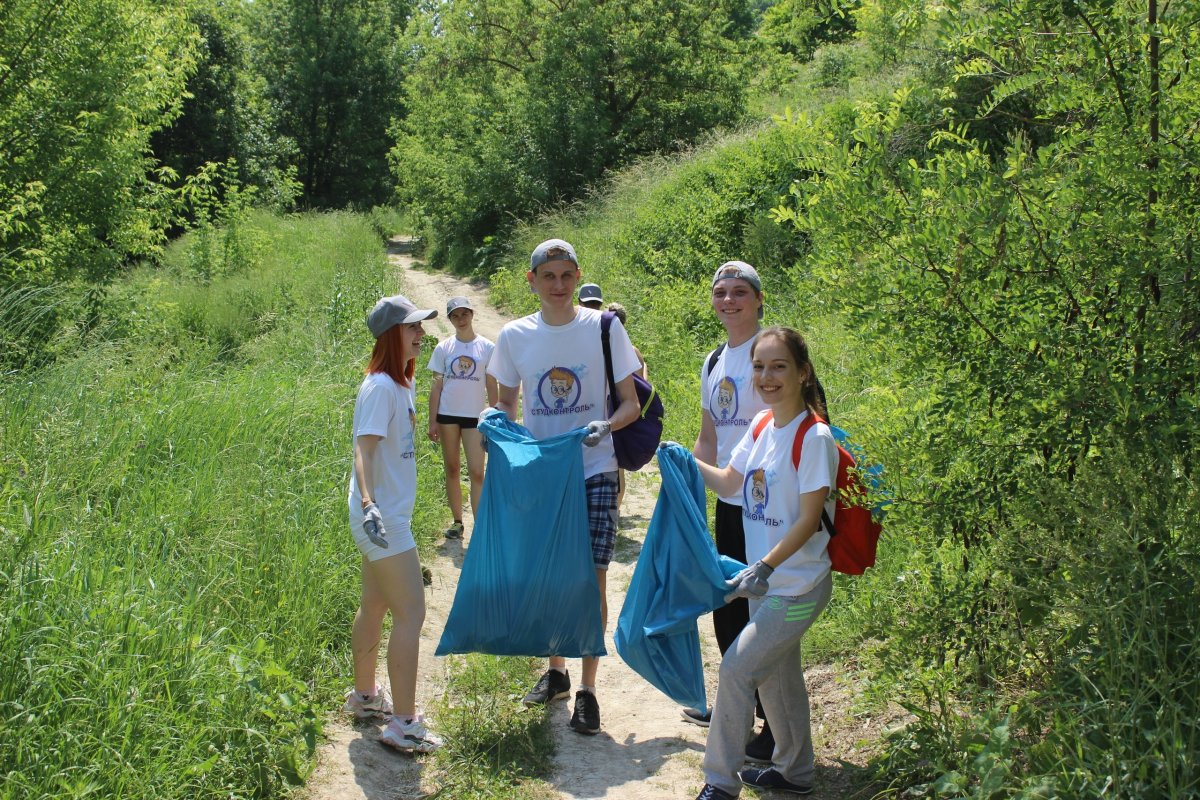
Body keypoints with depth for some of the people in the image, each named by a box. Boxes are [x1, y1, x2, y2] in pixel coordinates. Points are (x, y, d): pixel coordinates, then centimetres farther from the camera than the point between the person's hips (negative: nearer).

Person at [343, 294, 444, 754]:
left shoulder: (399, 384, 10)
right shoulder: (381, 388, -19)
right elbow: (363, 449, -29)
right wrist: (368, 503, -43)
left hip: (388, 515, 10)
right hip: (382, 517, -10)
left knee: (375, 605, 19)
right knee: (410, 612, -8)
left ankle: (364, 696, 34)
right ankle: (403, 725, -4)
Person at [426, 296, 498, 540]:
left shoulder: (487, 348, -1)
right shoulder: (443, 348, 2)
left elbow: (491, 387, 4)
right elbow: (436, 386, 4)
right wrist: (433, 421, 1)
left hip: (475, 416, -2)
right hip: (448, 414, 2)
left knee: (477, 473, -8)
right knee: (451, 469, 10)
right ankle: (457, 521, 20)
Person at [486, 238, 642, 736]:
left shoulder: (604, 329, -6)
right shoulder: (514, 336, 2)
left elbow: (631, 403, -3)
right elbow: (508, 402, 13)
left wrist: (605, 425, -23)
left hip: (594, 474, -3)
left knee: (591, 579, -4)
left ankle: (587, 690, 7)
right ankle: (556, 671, 31)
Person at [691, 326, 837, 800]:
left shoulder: (814, 436, -20)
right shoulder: (762, 426, 3)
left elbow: (809, 519, -22)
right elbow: (728, 482, 16)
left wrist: (765, 566, -29)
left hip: (798, 586, -8)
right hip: (766, 580, 8)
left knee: (736, 668, -6)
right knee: (778, 673, 19)